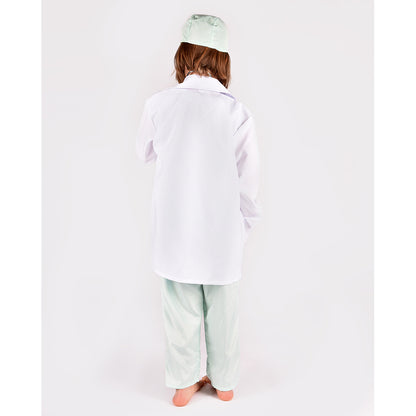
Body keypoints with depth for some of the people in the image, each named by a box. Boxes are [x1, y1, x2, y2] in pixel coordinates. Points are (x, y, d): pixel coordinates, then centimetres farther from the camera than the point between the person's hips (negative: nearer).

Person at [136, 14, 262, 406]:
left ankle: (183, 383, 36)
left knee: (181, 311, 18)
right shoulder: (237, 112, -12)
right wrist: (244, 225, 8)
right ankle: (224, 382, 38)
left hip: (174, 230, 1)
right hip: (222, 230, 0)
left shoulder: (159, 103, -10)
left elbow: (145, 153, 8)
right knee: (222, 311, 18)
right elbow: (248, 180, -7)